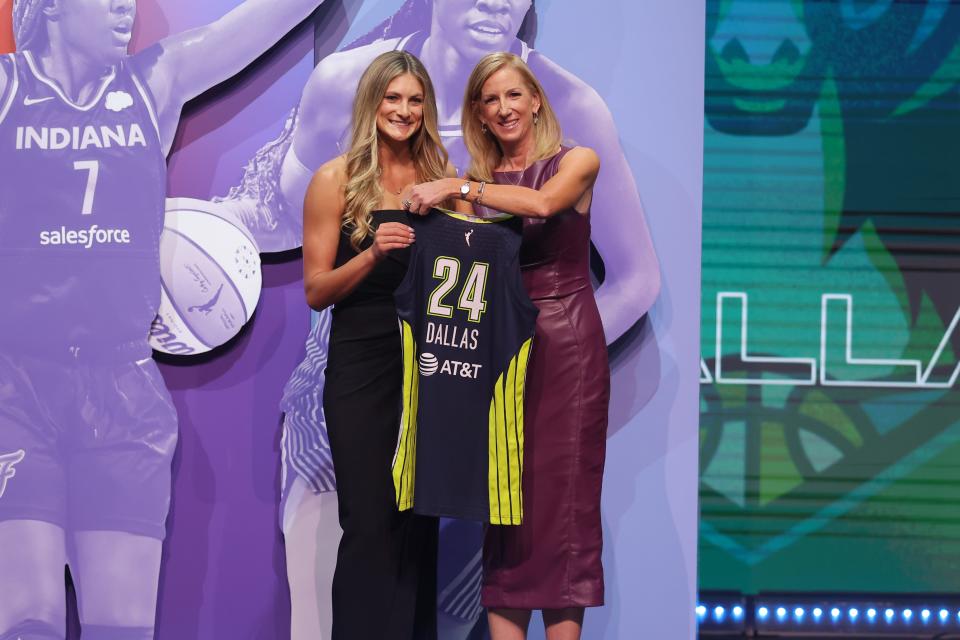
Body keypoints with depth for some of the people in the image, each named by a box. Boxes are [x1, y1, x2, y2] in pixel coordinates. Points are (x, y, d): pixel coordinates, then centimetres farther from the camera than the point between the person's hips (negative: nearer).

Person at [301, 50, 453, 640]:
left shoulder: (441, 177, 7)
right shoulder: (337, 180, -2)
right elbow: (317, 291, -5)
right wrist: (373, 253, -21)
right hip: (362, 364, -3)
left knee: (421, 516, 8)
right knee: (370, 520, -2)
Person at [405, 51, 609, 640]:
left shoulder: (576, 162, 3)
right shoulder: (477, 182, 13)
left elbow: (543, 202, -19)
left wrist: (458, 189, -19)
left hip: (565, 338, -3)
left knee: (562, 487, -4)